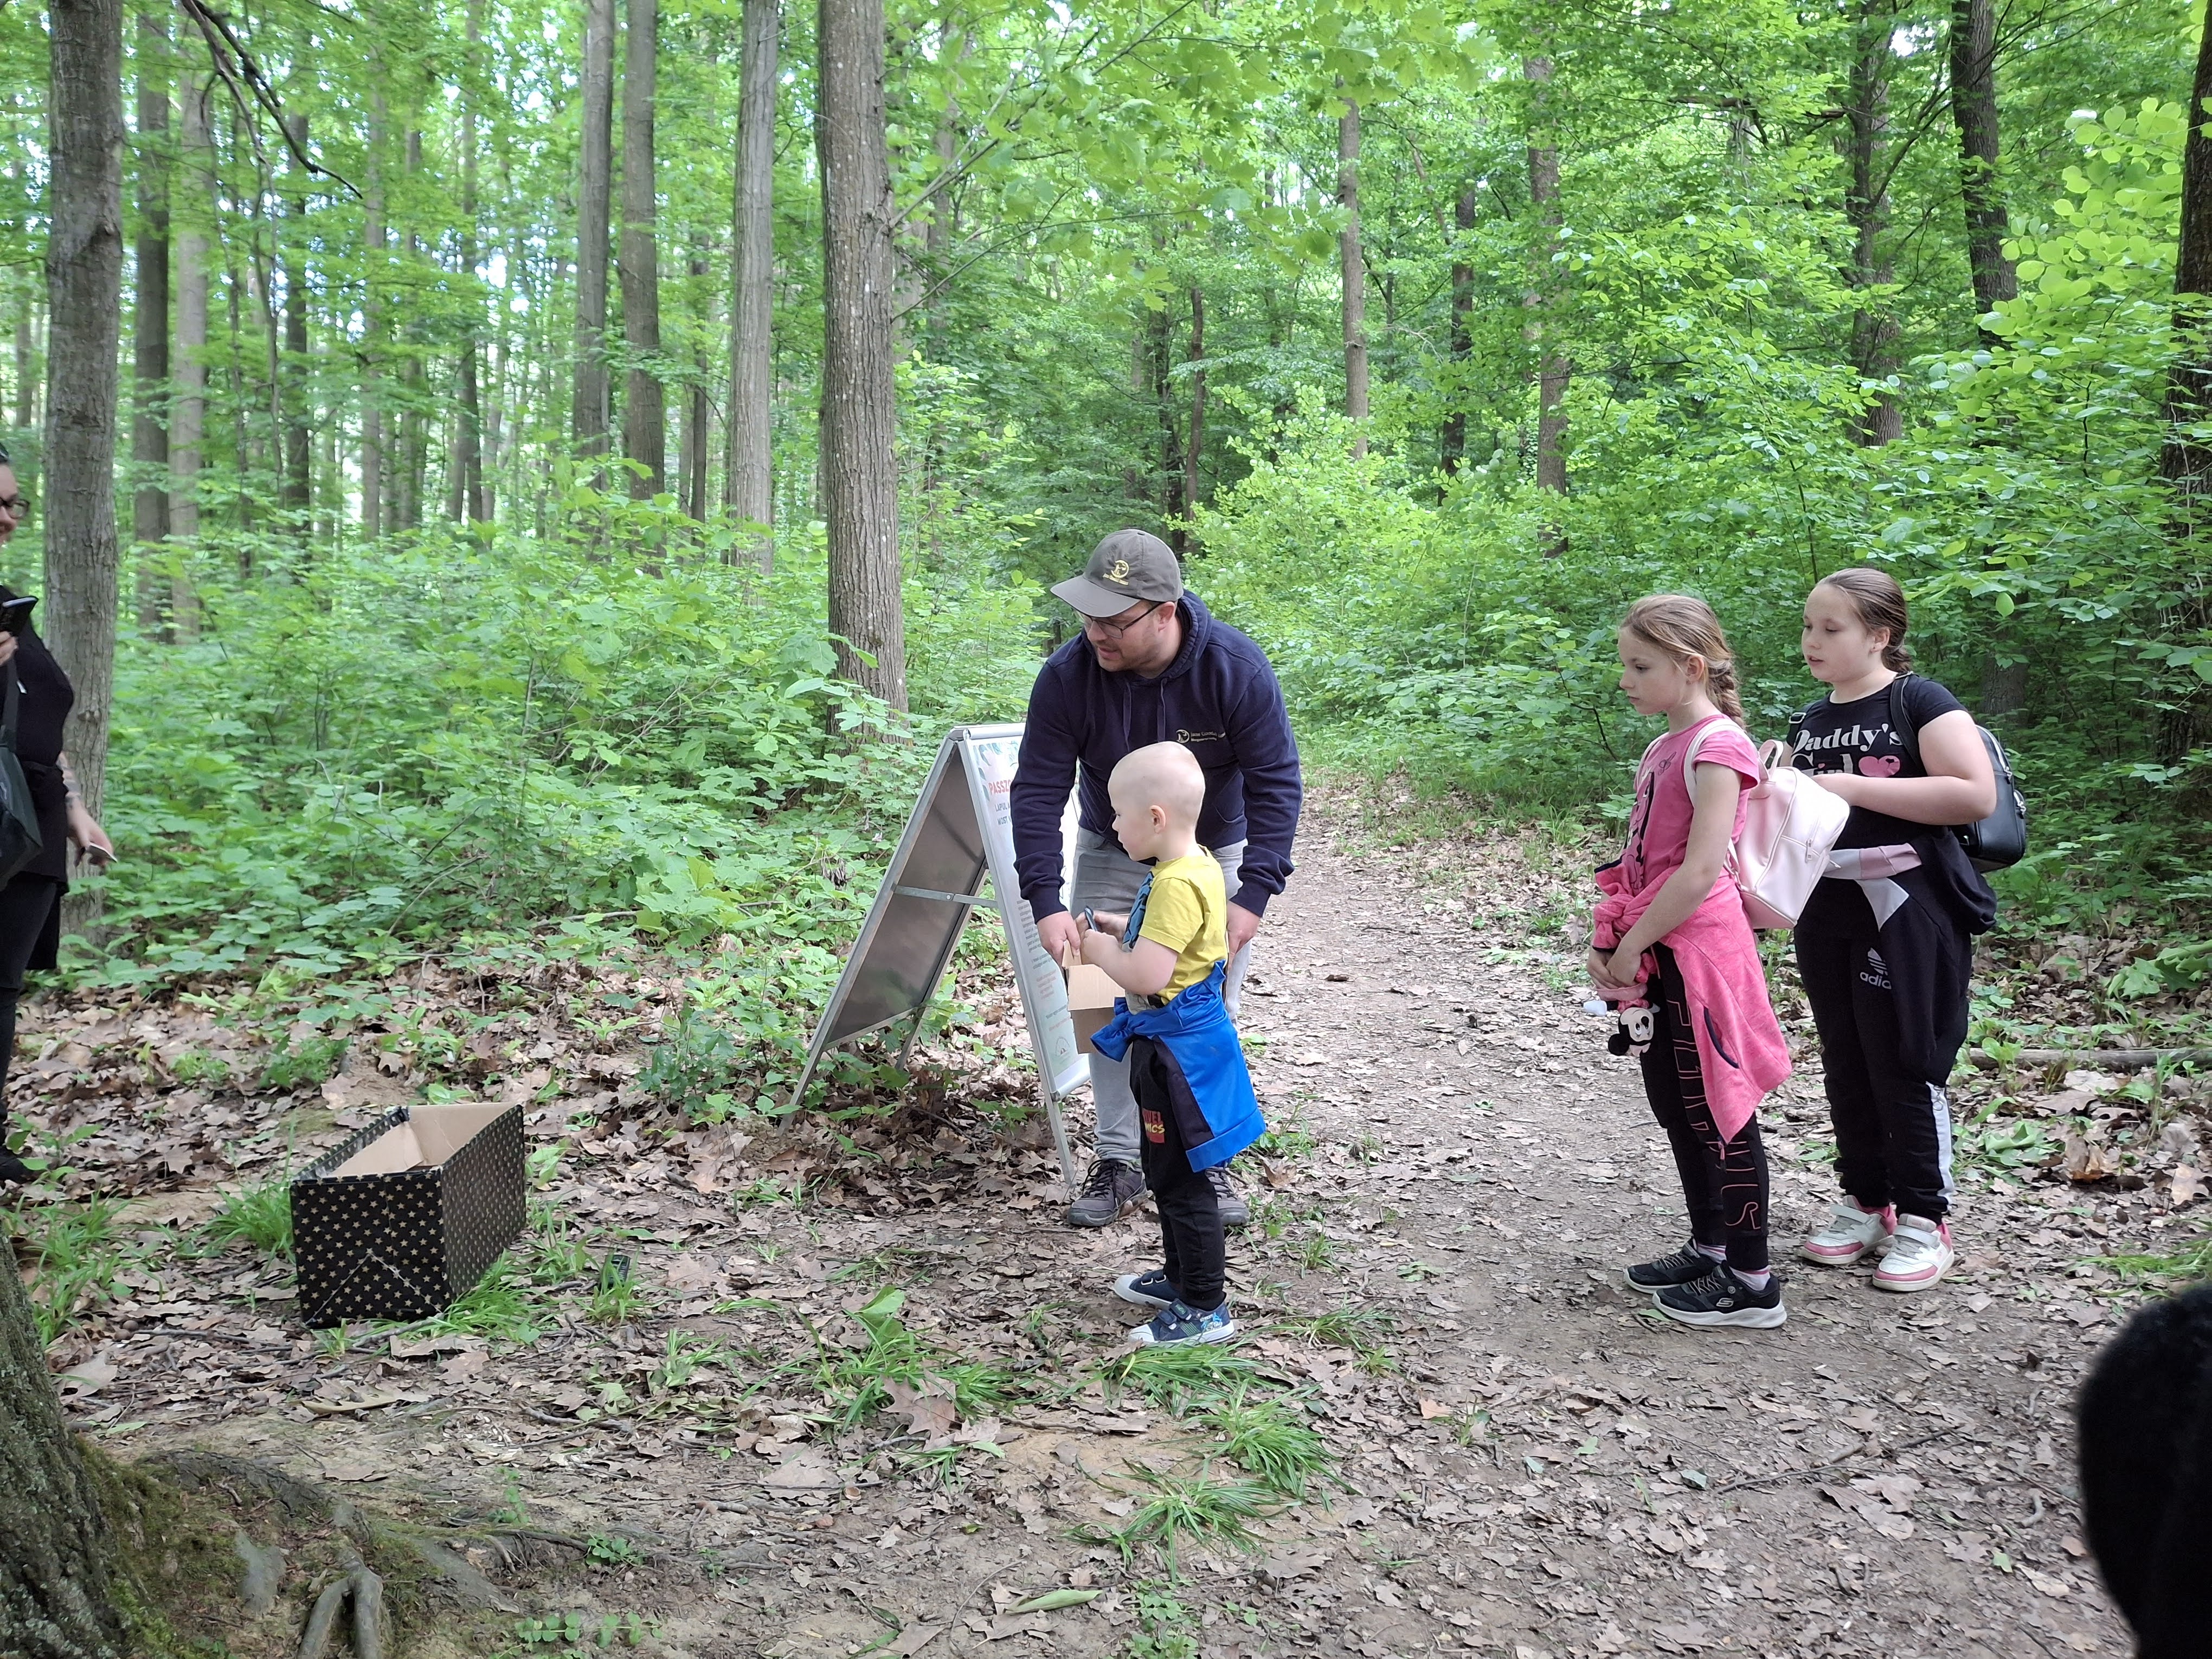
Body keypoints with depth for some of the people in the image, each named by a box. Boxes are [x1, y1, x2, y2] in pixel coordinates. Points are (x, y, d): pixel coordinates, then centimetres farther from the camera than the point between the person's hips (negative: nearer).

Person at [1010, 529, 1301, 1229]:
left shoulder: (1236, 668, -27)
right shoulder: (1067, 676, -24)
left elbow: (1276, 783, -21)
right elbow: (1037, 791, -19)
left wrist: (1253, 894, -28)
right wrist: (1046, 901, -27)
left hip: (1214, 855, -1)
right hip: (1111, 857, 1)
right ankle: (1120, 1161, 16)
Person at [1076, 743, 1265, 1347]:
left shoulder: (1177, 885, -26)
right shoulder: (1198, 865, 5)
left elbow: (1146, 976, -31)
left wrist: (1101, 952, -13)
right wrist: (1118, 929, 11)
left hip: (1175, 1050, -10)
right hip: (1176, 1042, 10)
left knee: (1181, 1182, 1)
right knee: (1167, 1172, 23)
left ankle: (1206, 1309, 13)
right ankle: (1180, 1275, 38)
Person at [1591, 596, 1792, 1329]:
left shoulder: (1716, 746, -16)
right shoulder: (1665, 748, 12)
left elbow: (1701, 872, -23)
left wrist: (1631, 946, -17)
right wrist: (1607, 936, 7)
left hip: (1696, 951, -10)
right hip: (1660, 954, 10)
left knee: (1717, 1112, -1)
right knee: (1672, 1103, 18)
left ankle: (1752, 1283, 11)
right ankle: (1709, 1248, 33)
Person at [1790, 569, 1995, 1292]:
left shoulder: (1918, 702, -9)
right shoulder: (1812, 720, 12)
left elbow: (1976, 795, -21)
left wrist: (1855, 786, -21)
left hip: (1906, 913, -7)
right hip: (1827, 913, 7)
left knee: (1904, 1068, -1)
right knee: (1847, 1067, 12)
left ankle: (1923, 1220, 13)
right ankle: (1864, 1203, 25)